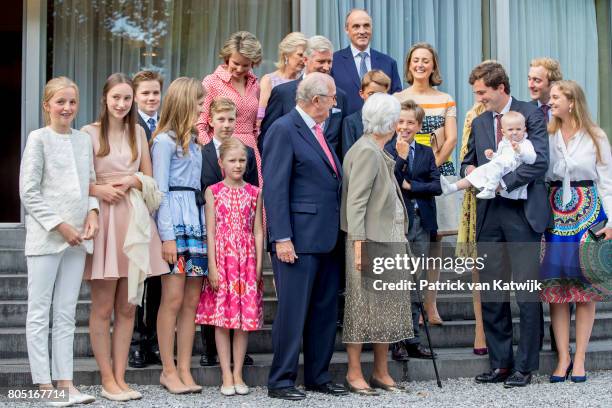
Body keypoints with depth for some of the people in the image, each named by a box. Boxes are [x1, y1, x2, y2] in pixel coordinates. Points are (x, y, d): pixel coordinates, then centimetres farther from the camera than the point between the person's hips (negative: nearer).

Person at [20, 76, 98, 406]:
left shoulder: (84, 139, 11)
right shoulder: (38, 138, -4)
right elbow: (29, 192, -8)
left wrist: (92, 212, -2)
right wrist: (60, 225, -13)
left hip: (77, 238, 5)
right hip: (45, 237, -5)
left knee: (66, 313, 8)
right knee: (40, 312, 1)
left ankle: (65, 381, 12)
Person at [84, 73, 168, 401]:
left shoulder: (138, 132, 14)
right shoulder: (89, 133, -1)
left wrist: (132, 182, -4)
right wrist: (98, 189, -16)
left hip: (134, 219, 5)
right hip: (103, 218, -5)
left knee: (127, 307, 7)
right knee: (103, 307, 0)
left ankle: (120, 377, 13)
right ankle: (107, 379, 7)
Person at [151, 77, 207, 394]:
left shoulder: (193, 141, 20)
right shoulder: (165, 140, -3)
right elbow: (160, 190, -8)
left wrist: (203, 225, 8)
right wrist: (167, 236, -14)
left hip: (196, 221, 7)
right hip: (174, 222, -7)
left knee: (192, 300, 5)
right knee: (173, 299, -5)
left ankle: (184, 369, 9)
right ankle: (168, 370, 3)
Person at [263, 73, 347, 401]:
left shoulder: (320, 131, 17)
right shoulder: (284, 130, -9)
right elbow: (275, 189, -15)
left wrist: (338, 232, 16)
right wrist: (282, 238, -19)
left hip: (327, 238, 9)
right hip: (299, 239, -9)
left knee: (325, 311, 12)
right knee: (292, 310, -3)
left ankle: (318, 376, 22)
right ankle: (280, 381, 6)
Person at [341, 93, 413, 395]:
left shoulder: (379, 153, 17)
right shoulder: (365, 152, -12)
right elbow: (355, 203, -18)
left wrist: (401, 239, 15)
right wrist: (359, 246, -23)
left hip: (390, 240, 10)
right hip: (371, 241, -10)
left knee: (389, 307, 11)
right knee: (363, 307, -3)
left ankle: (381, 372, 18)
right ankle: (354, 374, 5)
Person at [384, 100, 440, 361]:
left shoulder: (426, 153, 12)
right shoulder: (386, 150, -2)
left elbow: (437, 185, 2)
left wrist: (410, 186, -8)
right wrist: (400, 156, -18)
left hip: (421, 223, 5)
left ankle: (413, 339, 15)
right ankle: (398, 340, 7)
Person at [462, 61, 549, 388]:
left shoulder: (531, 115, -3)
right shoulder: (479, 122, 15)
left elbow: (539, 161, -13)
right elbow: (467, 162, 23)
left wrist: (502, 183, -18)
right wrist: (470, 169, -1)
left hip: (522, 212, -5)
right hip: (489, 214, 6)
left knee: (526, 291, -1)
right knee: (490, 294, 6)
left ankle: (524, 366, 7)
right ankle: (500, 363, 15)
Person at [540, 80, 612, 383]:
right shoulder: (546, 136, 7)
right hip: (554, 215, 2)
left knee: (586, 288, 1)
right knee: (556, 288, 0)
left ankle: (579, 358, 6)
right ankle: (563, 357, 7)